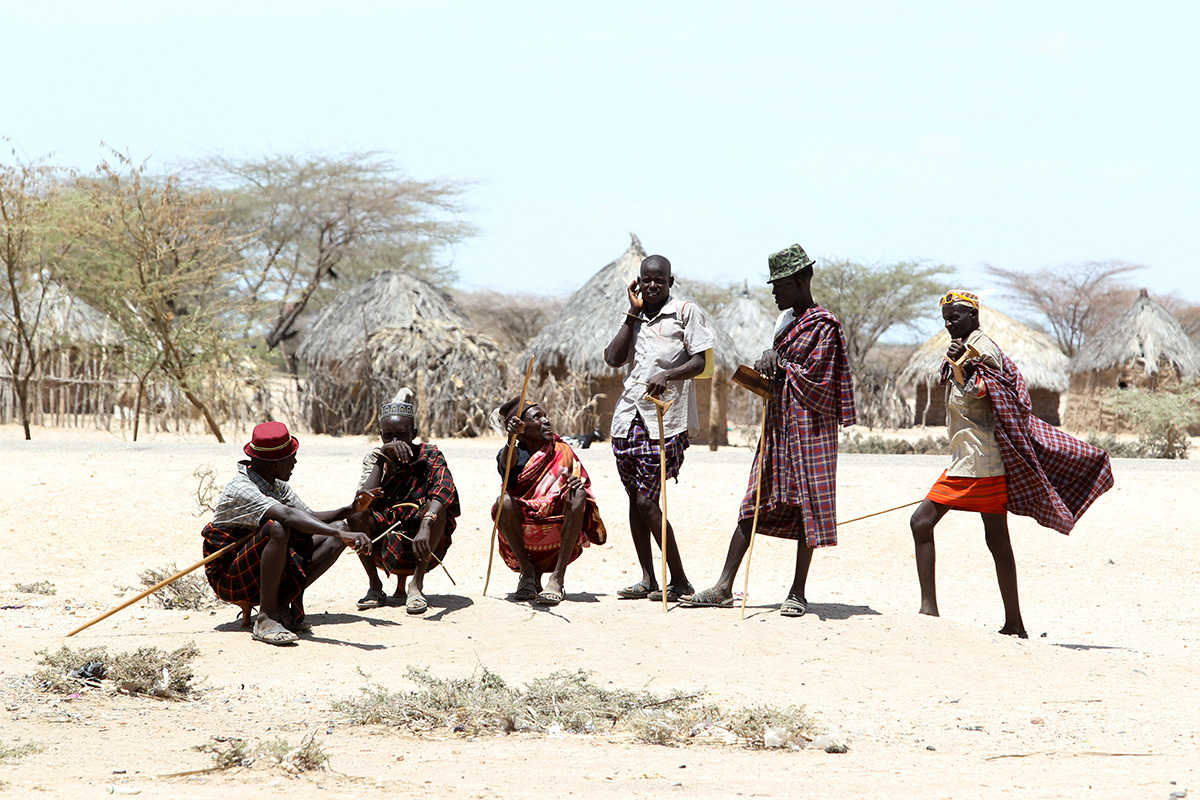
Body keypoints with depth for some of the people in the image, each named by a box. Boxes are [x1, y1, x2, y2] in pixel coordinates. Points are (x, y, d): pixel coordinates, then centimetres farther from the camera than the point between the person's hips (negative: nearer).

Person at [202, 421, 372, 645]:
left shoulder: (276, 485, 8)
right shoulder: (241, 489, -23)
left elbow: (310, 517, 8)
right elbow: (289, 516, -39)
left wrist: (351, 509, -9)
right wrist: (342, 534, -48)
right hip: (229, 580, -9)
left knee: (337, 530, -1)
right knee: (278, 528, -37)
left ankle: (283, 602, -10)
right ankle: (266, 618, -28)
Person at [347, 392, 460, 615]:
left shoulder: (429, 456, -8)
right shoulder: (375, 459, 1)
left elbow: (444, 489, -31)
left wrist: (425, 528, -49)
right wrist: (382, 456, -25)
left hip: (425, 545, -2)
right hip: (383, 546, 2)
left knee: (437, 508, -29)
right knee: (356, 514, -24)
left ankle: (417, 584, -26)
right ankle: (374, 586, -12)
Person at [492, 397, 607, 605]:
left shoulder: (562, 452, 9)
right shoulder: (512, 453, -2)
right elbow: (507, 469, -27)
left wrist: (579, 484, -23)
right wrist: (511, 439, -49)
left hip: (560, 540, 2)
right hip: (522, 540, -2)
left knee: (577, 494, -24)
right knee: (505, 501, -29)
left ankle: (558, 577, -27)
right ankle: (528, 572, -11)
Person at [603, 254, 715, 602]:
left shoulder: (686, 312, 1)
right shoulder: (635, 316, 17)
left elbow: (699, 362, -6)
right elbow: (614, 358, 3)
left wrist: (668, 375, -23)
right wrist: (633, 313, 2)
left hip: (665, 418, -6)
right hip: (630, 414, 6)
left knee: (647, 501, -11)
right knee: (635, 499, 7)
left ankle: (679, 580, -3)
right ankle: (648, 580, 13)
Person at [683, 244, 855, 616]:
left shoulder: (823, 326, -10)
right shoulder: (786, 320, 15)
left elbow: (815, 381, -16)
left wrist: (780, 365, -7)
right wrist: (770, 360, 2)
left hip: (809, 426, -8)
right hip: (778, 422, 8)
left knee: (807, 506, -2)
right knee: (755, 503, 5)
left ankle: (798, 592, 4)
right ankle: (724, 588, 3)